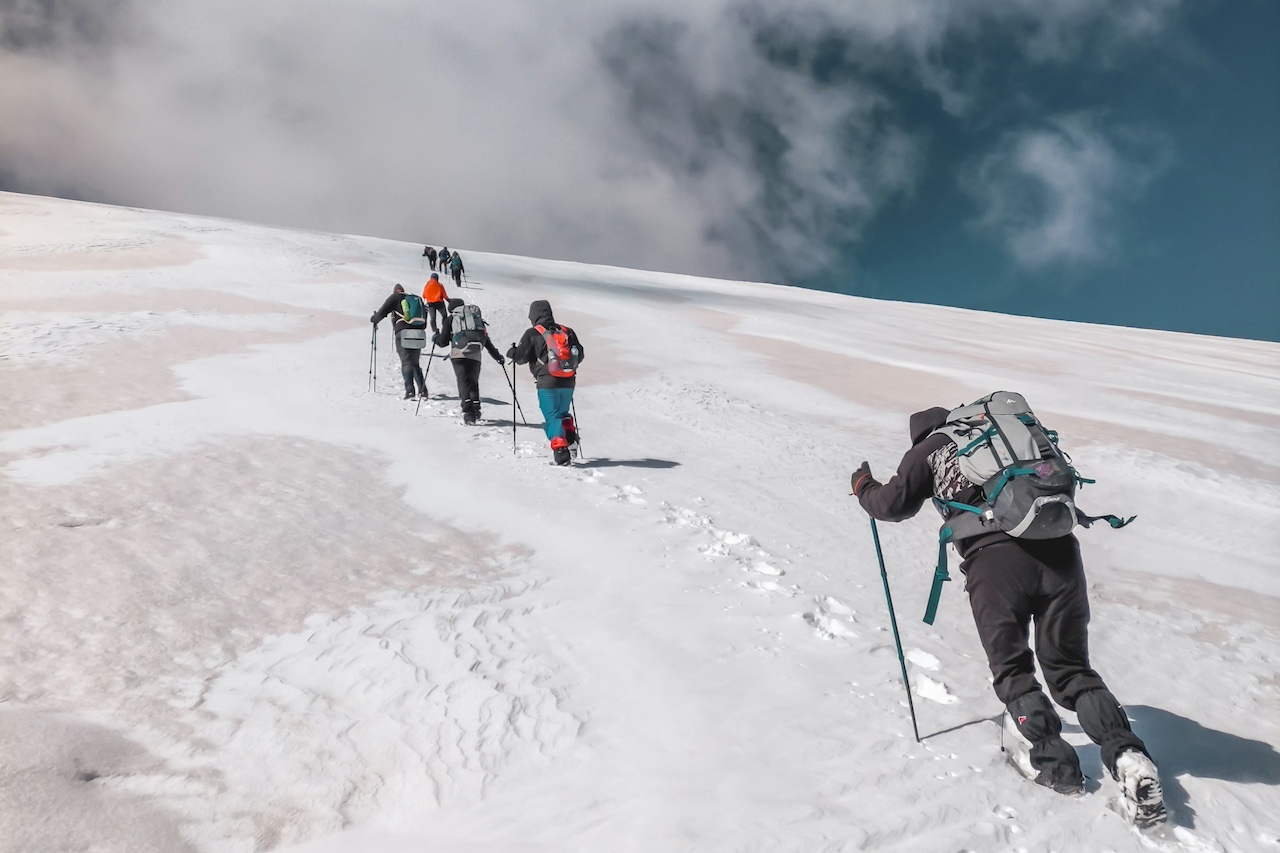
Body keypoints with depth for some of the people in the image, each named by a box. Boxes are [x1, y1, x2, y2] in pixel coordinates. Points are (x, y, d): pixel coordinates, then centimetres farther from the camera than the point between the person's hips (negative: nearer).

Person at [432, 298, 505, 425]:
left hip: (459, 354, -3)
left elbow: (444, 341, 12)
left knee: (463, 381, -5)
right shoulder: (477, 317, 25)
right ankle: (476, 410, 11)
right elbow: (487, 341, 24)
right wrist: (497, 356, 30)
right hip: (475, 356, 3)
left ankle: (468, 411, -20)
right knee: (473, 381, 17)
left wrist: (436, 338, 34)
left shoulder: (450, 319, 16)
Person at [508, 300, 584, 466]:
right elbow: (579, 354, 15)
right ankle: (570, 439, 2)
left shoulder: (533, 333, -3)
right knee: (563, 413, 23)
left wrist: (511, 352, 21)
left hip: (547, 383, -4)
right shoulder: (567, 331, 11)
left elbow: (520, 356, 0)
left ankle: (560, 449, -17)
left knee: (552, 417, -2)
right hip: (568, 382, 5)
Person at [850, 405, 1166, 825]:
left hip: (995, 558, -4)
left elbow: (894, 504, 11)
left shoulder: (929, 449, 16)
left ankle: (1054, 761, 6)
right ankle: (1126, 754, -1)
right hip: (1058, 550, 4)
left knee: (1011, 669, 13)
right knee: (1070, 667, 14)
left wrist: (863, 486, 32)